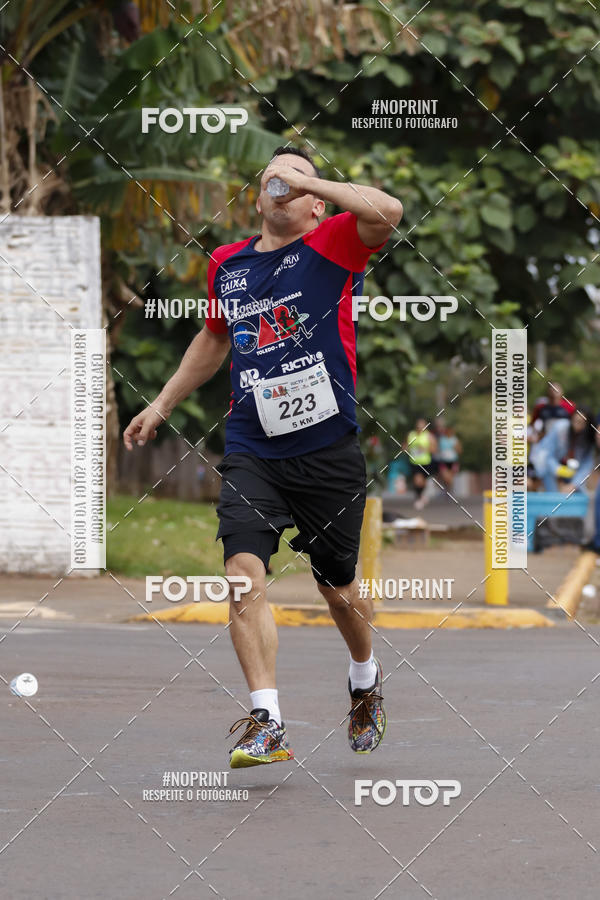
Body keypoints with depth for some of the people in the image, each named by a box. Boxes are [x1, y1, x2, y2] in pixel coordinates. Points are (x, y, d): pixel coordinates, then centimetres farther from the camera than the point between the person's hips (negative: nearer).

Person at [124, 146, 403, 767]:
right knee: (244, 572, -17)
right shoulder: (226, 264, 11)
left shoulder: (331, 248, -4)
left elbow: (387, 213, -26)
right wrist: (161, 405, 32)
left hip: (329, 450, -3)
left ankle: (366, 681, 43)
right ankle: (266, 723, -17)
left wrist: (308, 180, -19)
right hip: (252, 452, 3)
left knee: (339, 586, 13)